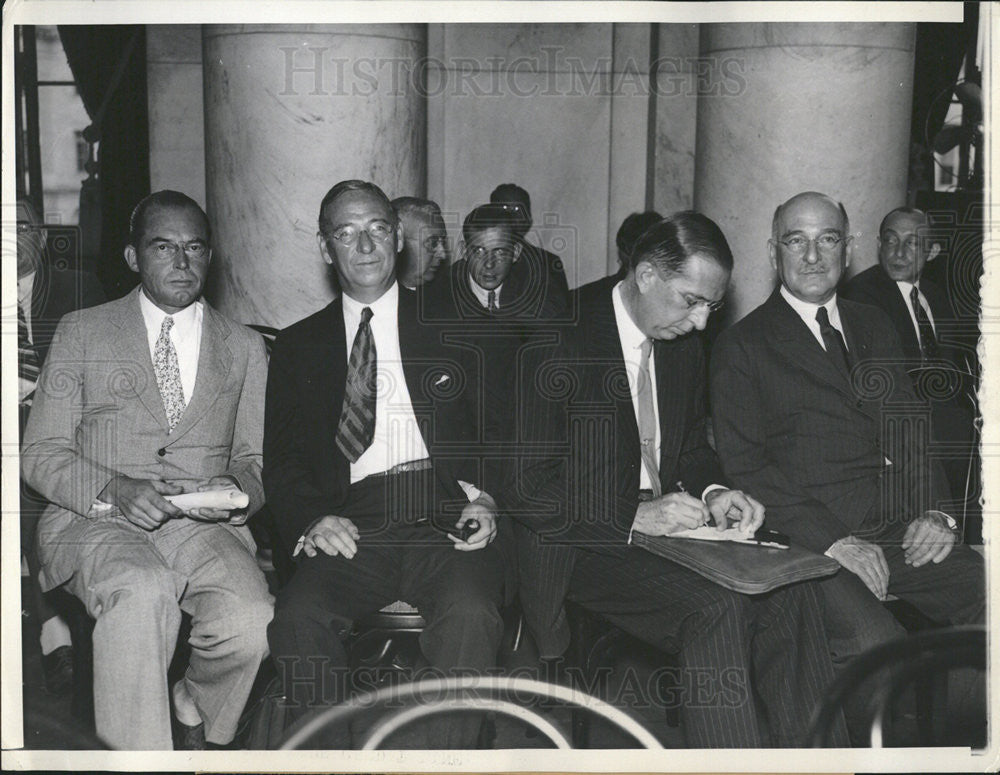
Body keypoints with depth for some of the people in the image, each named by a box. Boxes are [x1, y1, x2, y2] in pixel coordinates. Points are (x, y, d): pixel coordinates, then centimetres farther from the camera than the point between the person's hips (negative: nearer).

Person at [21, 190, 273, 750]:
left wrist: (235, 489, -8)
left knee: (250, 620, -29)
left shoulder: (245, 347, 17)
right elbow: (41, 454, 5)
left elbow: (256, 458, 17)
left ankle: (195, 717, 2)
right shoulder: (82, 332, 11)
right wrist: (113, 491, -15)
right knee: (144, 591, -37)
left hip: (204, 527, 2)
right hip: (92, 522, -2)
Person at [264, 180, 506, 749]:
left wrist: (487, 500, -8)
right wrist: (312, 520, -8)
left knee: (470, 613, -32)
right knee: (298, 617, -29)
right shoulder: (299, 347, 19)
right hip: (350, 529, 1)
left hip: (445, 520, -1)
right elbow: (282, 462, 13)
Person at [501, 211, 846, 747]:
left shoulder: (681, 343, 10)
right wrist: (634, 515, -23)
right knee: (715, 605, -30)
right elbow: (522, 487, -16)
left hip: (662, 523, 7)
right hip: (584, 545, -6)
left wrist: (713, 495, -1)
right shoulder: (561, 340, -13)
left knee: (788, 592, -18)